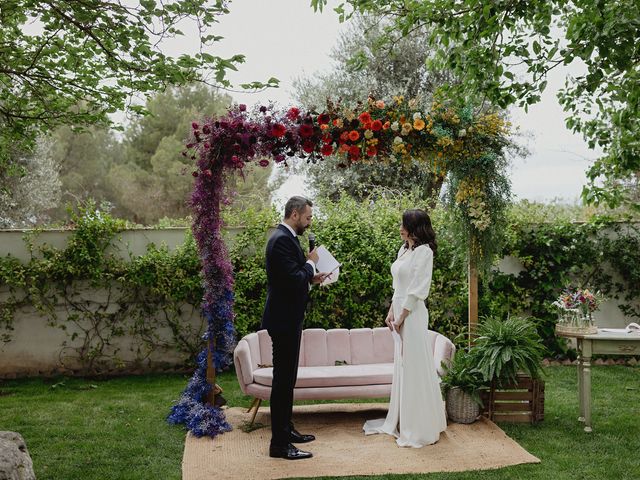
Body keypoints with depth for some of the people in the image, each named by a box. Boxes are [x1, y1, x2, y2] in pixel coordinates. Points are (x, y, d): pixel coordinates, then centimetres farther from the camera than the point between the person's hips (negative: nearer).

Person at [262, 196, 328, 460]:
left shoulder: (287, 238, 13)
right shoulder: (282, 240, -19)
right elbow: (293, 280, -26)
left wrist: (311, 278, 7)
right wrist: (310, 263, -11)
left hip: (288, 319, 11)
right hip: (284, 319, -11)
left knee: (286, 378, 18)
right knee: (283, 379, -5)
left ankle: (285, 429, 31)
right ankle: (279, 444, 2)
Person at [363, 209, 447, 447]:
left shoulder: (424, 251, -12)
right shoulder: (404, 250, 14)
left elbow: (417, 290, -16)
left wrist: (402, 317, -15)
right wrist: (391, 312, 8)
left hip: (413, 314, -9)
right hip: (400, 312, 9)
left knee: (415, 367, -3)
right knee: (402, 367, 14)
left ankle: (421, 428, 6)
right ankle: (403, 422, 24)